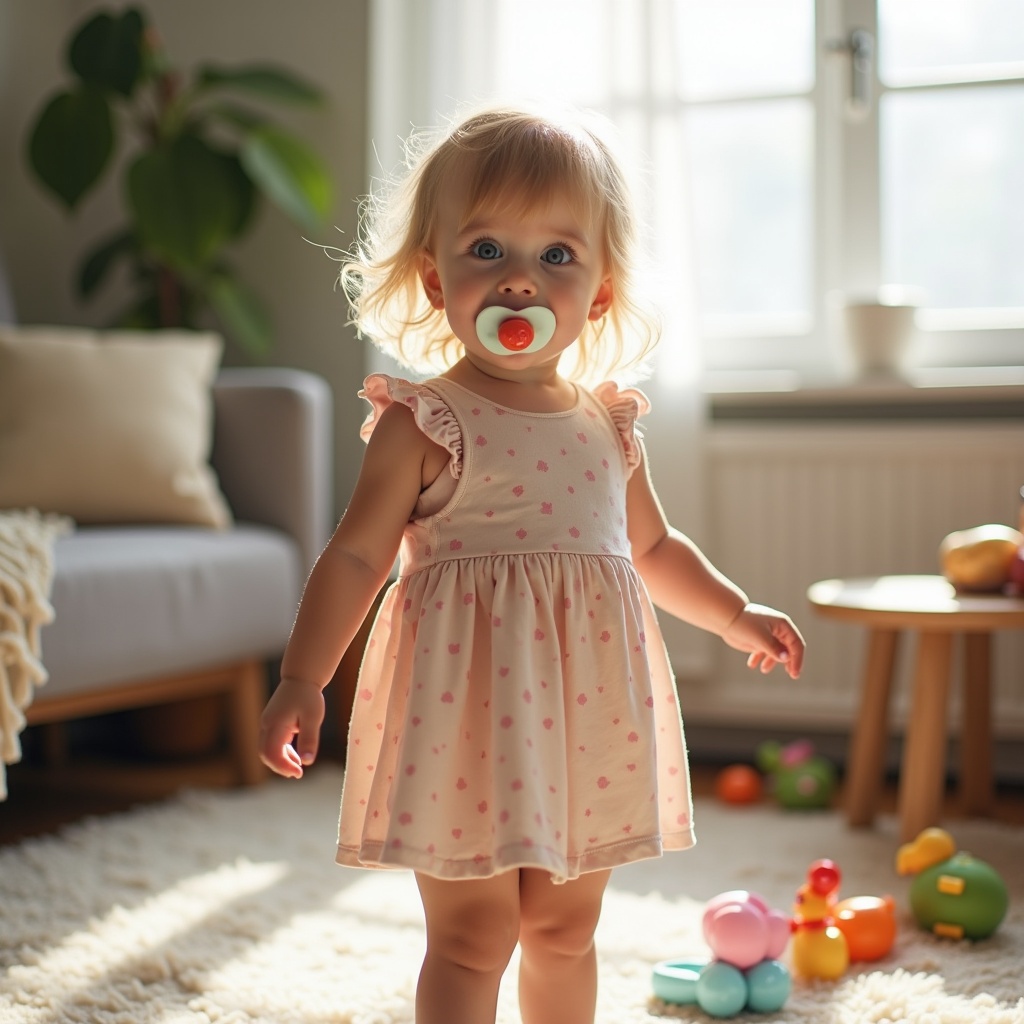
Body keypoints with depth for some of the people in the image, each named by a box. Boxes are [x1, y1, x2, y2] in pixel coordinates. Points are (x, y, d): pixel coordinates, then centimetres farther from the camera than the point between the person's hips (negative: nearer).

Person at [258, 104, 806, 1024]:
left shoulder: (609, 428, 8)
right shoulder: (424, 425, -9)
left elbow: (653, 547, 23)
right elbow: (357, 556, -9)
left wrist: (736, 616, 20)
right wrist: (302, 681, -14)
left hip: (586, 720, 6)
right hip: (469, 712, -5)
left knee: (565, 929, 19)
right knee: (472, 938, 1)